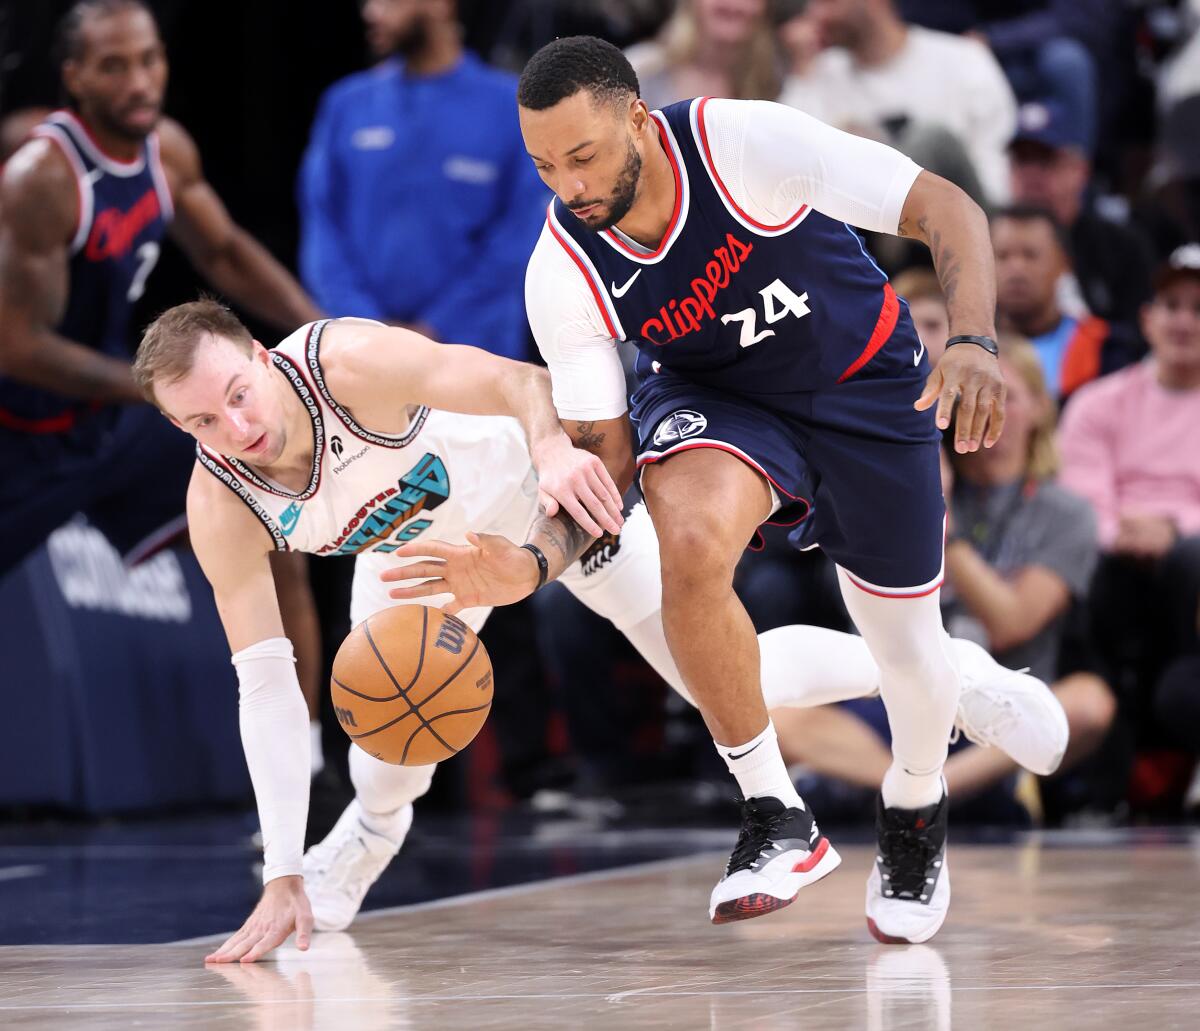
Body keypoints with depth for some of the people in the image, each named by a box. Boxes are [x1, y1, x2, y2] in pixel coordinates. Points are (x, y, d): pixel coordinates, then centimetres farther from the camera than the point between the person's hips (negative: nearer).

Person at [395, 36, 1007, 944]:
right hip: (714, 394, 1)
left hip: (863, 381, -1)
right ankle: (777, 821, -16)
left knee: (906, 644, 5)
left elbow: (948, 210, -30)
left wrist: (974, 342, -47)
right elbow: (606, 453, -15)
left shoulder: (742, 142, -33)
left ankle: (916, 816, 42)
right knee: (690, 544, -33)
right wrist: (537, 560, -34)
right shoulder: (563, 272, -24)